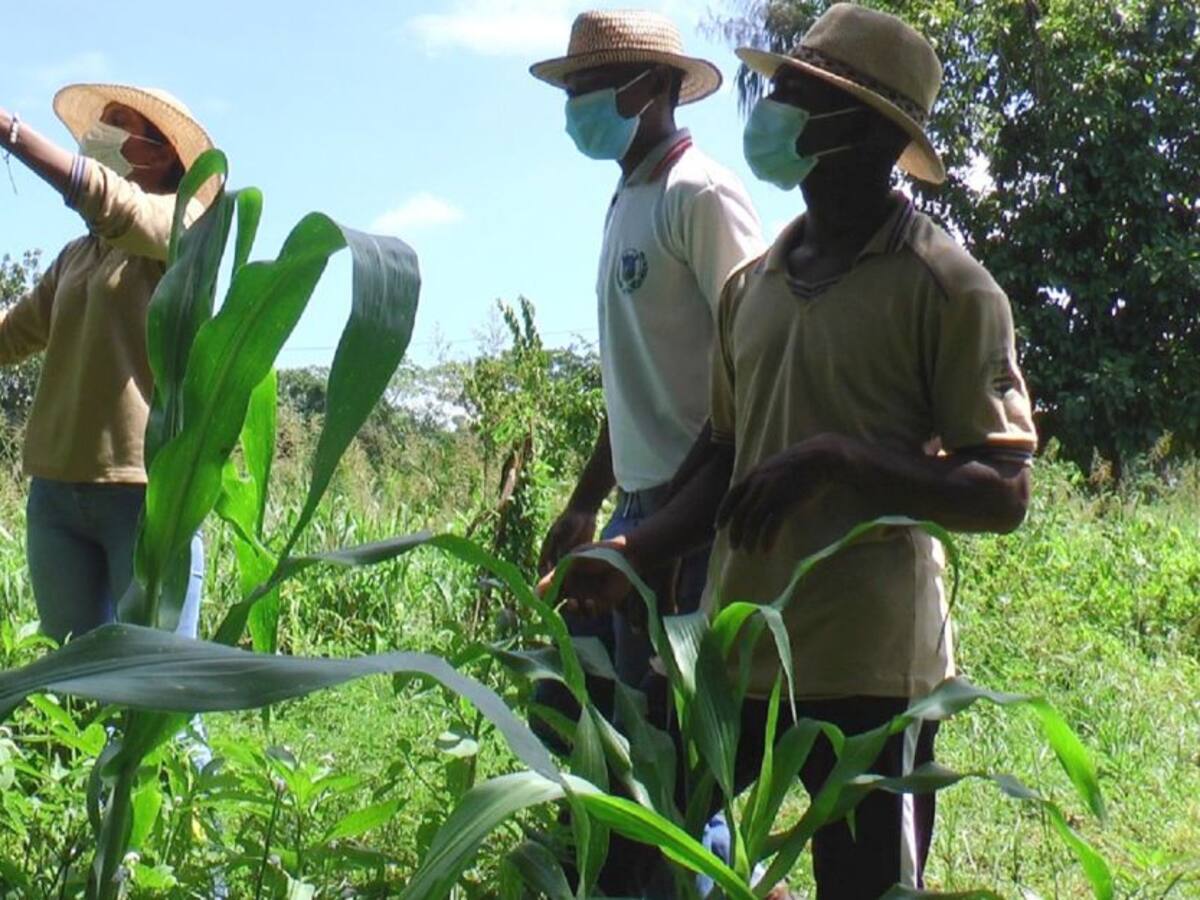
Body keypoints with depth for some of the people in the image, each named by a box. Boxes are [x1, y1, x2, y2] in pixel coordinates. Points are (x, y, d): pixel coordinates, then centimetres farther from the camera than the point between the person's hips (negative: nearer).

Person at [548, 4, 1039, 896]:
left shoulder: (946, 286, -7)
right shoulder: (754, 283, 12)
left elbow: (1003, 495, -10)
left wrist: (838, 458, -22)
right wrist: (634, 558, 4)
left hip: (868, 673, -6)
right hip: (734, 652, 6)